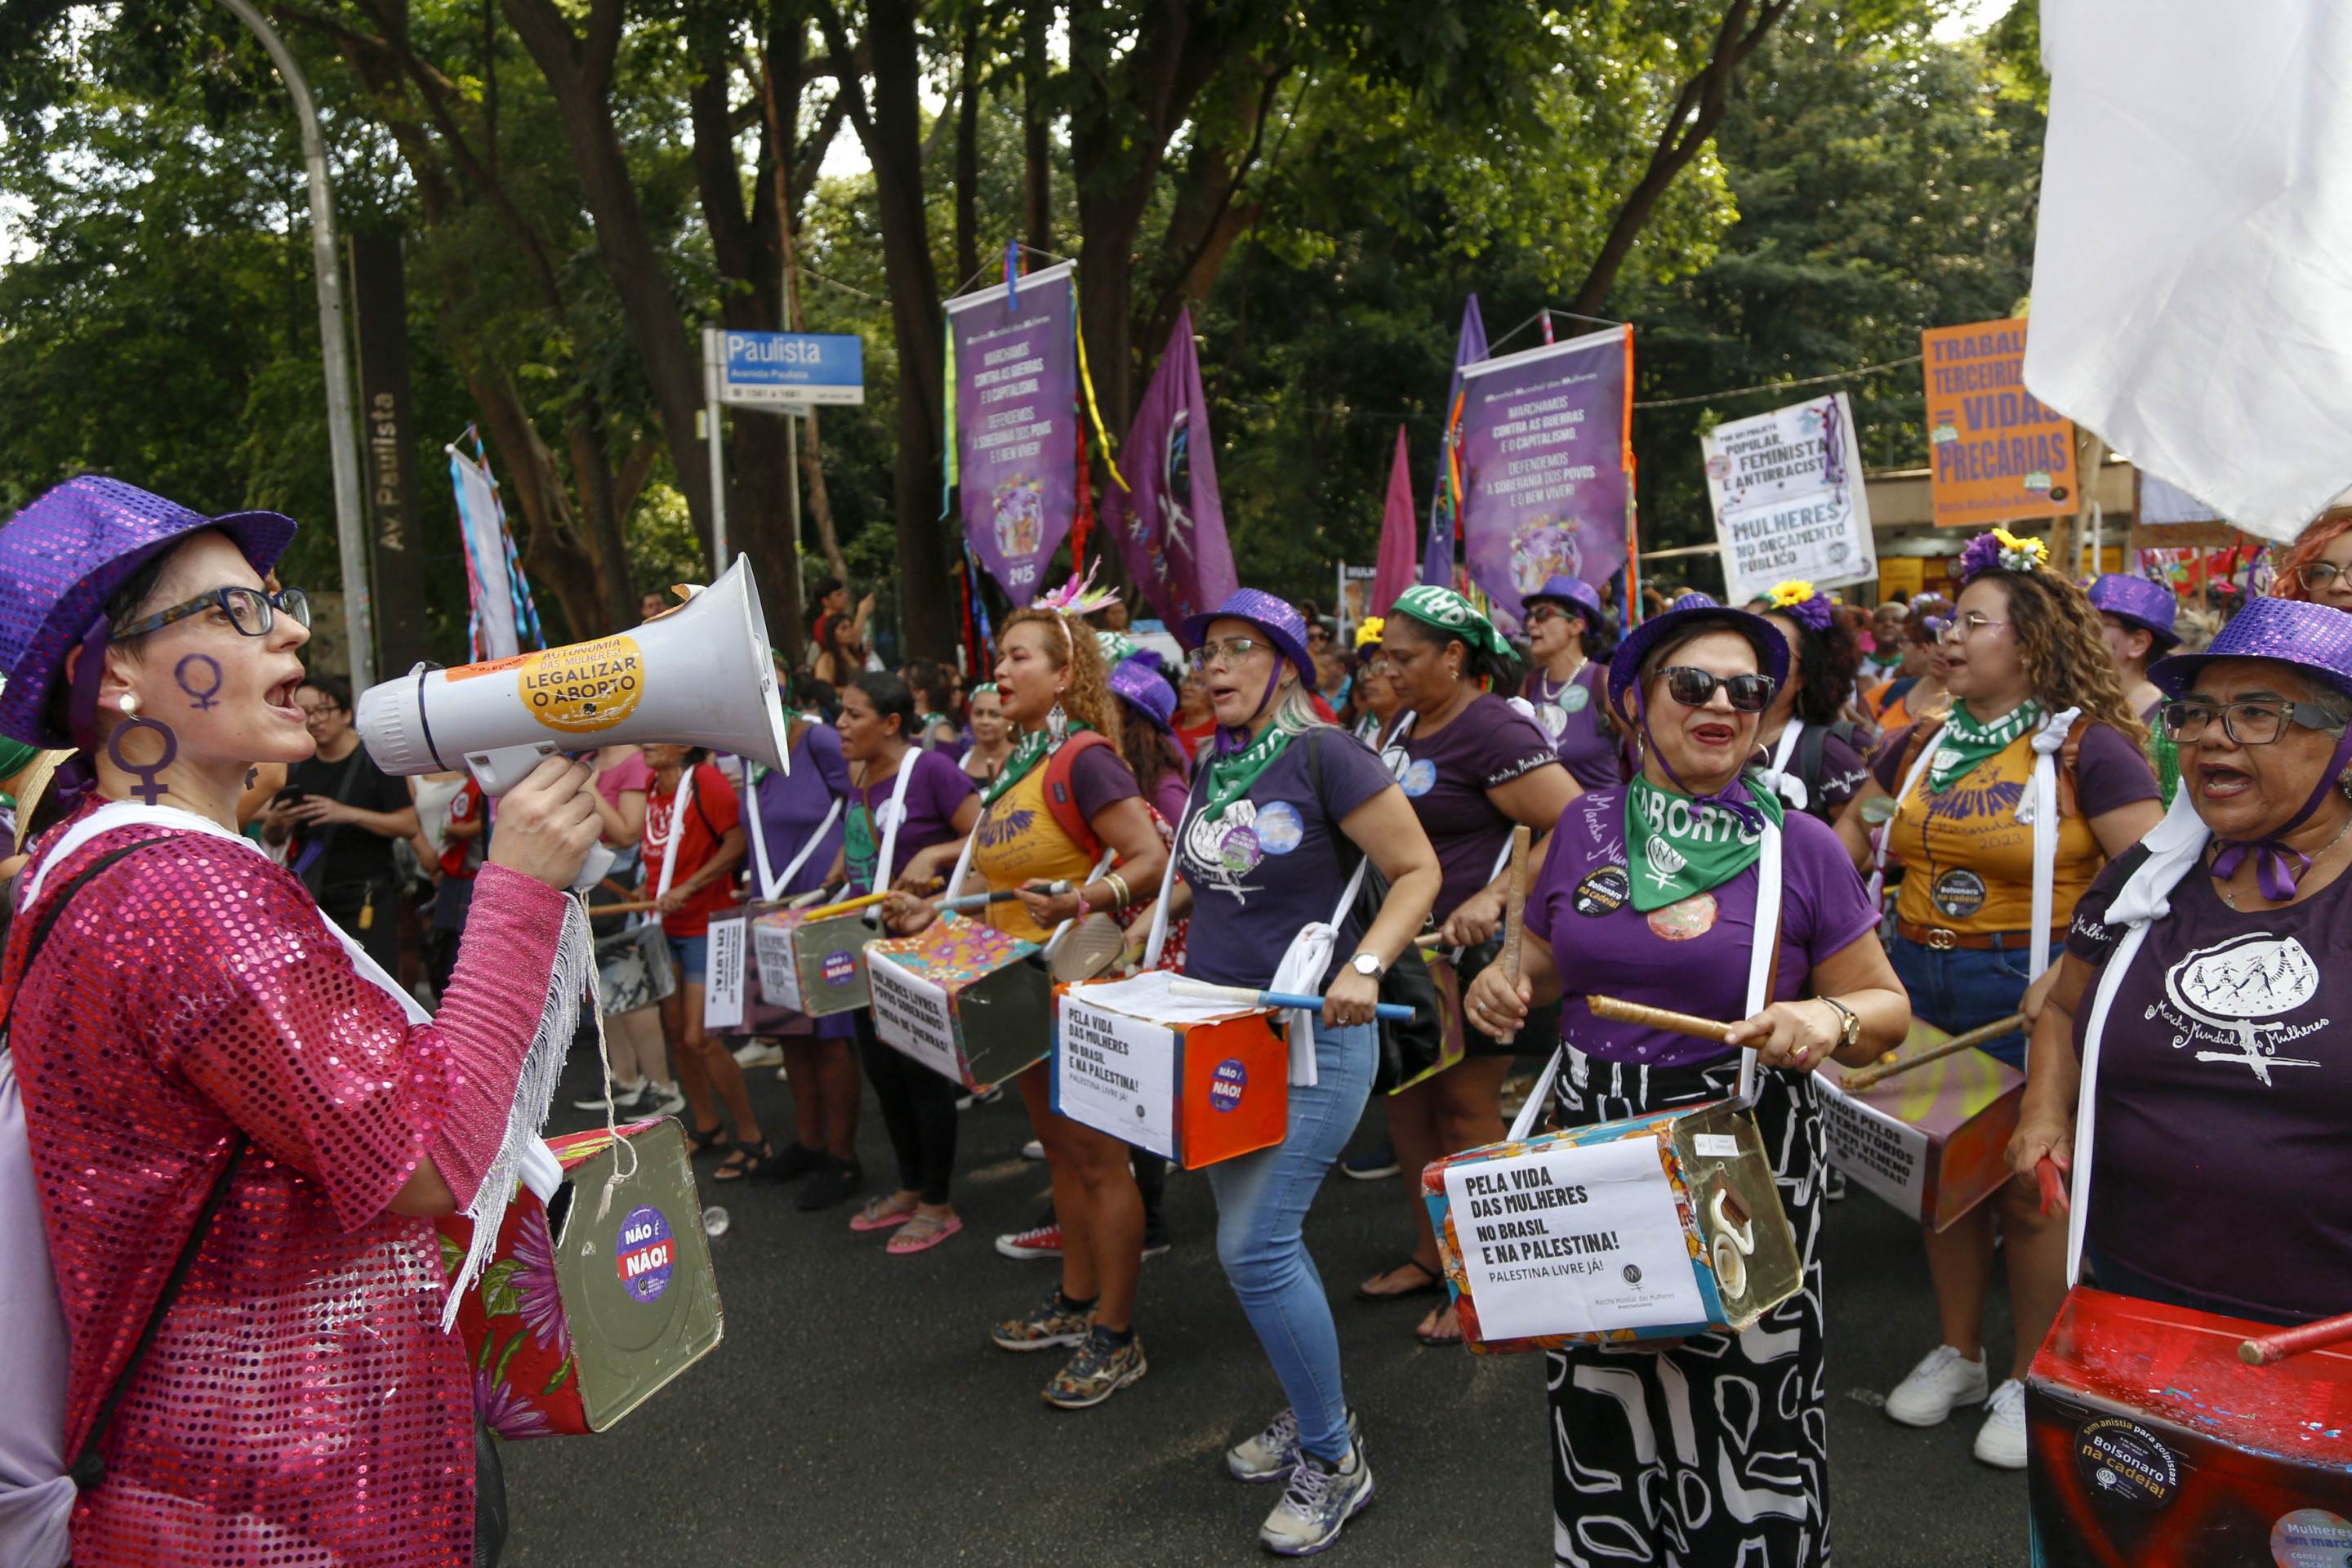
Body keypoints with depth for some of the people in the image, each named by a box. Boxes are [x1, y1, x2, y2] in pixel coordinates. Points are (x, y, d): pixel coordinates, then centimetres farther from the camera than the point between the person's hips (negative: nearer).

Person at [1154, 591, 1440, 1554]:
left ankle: (1332, 1459, 7)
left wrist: (1363, 968, -25)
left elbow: (1418, 872, -12)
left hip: (1312, 1035, -7)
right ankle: (1313, 1411, 33)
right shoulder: (1211, 767, 9)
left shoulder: (1324, 754, -12)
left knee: (1256, 1244, -11)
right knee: (1255, 1235, 13)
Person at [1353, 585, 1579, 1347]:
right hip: (1416, 945, 9)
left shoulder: (1494, 731, -17)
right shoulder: (1409, 727, 11)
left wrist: (1493, 898, -28)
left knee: (1467, 1109, 1)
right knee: (1406, 1097, 15)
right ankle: (1431, 1254, 32)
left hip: (1476, 949, -9)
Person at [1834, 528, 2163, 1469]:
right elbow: (1853, 828, 20)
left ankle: (2030, 1382, 24)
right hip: (1921, 981, 6)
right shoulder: (1924, 744, 7)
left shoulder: (2088, 748, -10)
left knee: (2029, 1191, 5)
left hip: (2030, 991, -5)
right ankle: (1957, 1354, 33)